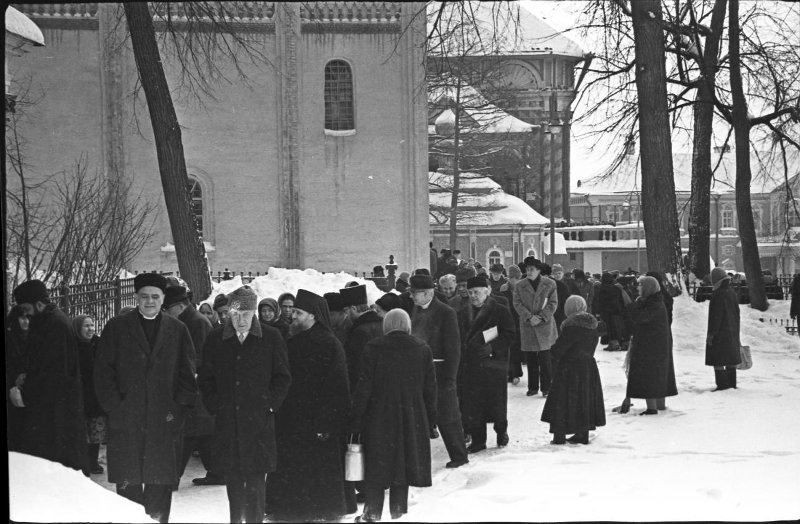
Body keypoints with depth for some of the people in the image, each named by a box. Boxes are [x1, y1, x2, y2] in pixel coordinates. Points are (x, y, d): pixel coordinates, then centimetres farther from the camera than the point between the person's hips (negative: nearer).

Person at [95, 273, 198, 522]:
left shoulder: (178, 330, 11)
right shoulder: (116, 328, 8)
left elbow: (188, 374, 9)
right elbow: (103, 372, 4)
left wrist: (178, 410, -2)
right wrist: (115, 407, -6)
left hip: (165, 424, 1)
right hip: (125, 422, -1)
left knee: (161, 484, 1)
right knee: (127, 484, -2)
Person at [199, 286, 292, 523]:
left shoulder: (271, 338, 3)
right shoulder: (215, 340, 7)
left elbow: (283, 377, 7)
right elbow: (205, 378, 13)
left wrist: (270, 404, -3)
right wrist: (215, 405, 1)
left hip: (259, 420, -2)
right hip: (227, 421, 2)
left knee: (255, 481, -6)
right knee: (232, 478, 4)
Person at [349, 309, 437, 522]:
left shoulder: (373, 348, -7)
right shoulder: (422, 349, 0)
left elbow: (364, 386, -8)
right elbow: (430, 387, 4)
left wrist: (356, 418, -2)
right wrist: (431, 420, 12)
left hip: (378, 416, -2)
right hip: (412, 417, 2)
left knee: (376, 467, 6)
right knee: (403, 463, 11)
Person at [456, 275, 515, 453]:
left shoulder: (501, 311, -3)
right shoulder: (464, 314, 11)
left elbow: (509, 336, -8)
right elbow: (459, 339, 12)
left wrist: (491, 347, -18)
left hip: (495, 364, -3)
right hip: (471, 365, 3)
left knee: (497, 402, 5)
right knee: (472, 405, -1)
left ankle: (501, 432, 29)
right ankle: (478, 440, 8)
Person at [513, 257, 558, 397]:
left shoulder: (549, 284, 3)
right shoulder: (519, 286, 7)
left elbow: (553, 303, 0)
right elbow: (517, 304, 0)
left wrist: (541, 317, -13)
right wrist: (529, 317, -13)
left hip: (545, 325, -2)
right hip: (527, 326, 2)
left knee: (546, 359, -5)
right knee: (530, 359, 6)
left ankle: (546, 388, 1)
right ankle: (532, 387, 14)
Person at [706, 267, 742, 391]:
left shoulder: (718, 295, -17)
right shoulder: (732, 293, 9)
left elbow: (716, 316, -19)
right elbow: (737, 313, 16)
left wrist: (711, 334, -14)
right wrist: (736, 333, 23)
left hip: (719, 334, -9)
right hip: (732, 333, 9)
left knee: (718, 361, -4)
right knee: (731, 359, 14)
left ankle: (722, 384, -5)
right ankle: (732, 383, 19)